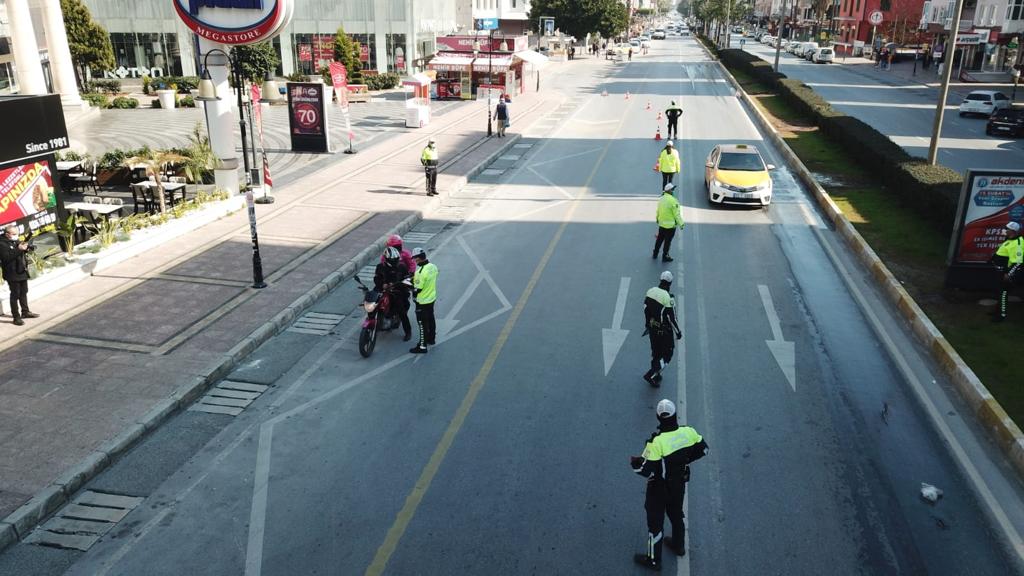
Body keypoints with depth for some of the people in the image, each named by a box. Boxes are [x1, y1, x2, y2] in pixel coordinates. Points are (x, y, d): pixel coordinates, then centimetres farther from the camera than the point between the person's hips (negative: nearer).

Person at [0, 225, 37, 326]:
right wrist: (19, 249, -31)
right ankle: (16, 317, 2)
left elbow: (31, 247, 16)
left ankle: (25, 312, 32)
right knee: (15, 295, -3)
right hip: (12, 274, -8)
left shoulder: (17, 241, 9)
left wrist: (28, 247, -7)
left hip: (22, 271, 8)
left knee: (24, 292, 18)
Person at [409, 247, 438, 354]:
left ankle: (422, 346, 8)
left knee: (422, 323, 1)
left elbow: (417, 289, -25)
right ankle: (431, 338, 40)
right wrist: (415, 278, 11)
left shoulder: (420, 272, -29)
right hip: (432, 298, 8)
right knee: (430, 319, 23)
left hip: (422, 302, -8)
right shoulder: (433, 266, -4)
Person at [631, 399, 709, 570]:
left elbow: (647, 470, -28)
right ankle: (679, 545, 52)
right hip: (679, 483, 6)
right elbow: (703, 449, 0)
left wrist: (634, 462, -9)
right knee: (676, 513, 29)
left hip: (660, 487, -6)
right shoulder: (688, 432, -16)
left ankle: (653, 560, 28)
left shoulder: (656, 442, -33)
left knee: (655, 520, 12)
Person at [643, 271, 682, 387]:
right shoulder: (669, 298, -25)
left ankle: (656, 376, 34)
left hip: (652, 329, 7)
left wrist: (646, 326, 18)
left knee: (655, 352, 21)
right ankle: (651, 375, 3)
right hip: (664, 331, -6)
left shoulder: (651, 291, -5)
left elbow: (646, 310, 5)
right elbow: (671, 318, -20)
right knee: (667, 355, 10)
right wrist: (678, 332, -6)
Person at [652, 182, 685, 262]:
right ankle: (665, 257, 17)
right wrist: (681, 224, -11)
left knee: (659, 239, 21)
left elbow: (658, 211, 10)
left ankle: (655, 254, 33)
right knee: (667, 241, 6)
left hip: (661, 224, 7)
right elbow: (676, 214, -19)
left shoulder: (661, 199, 1)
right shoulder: (672, 200, -23)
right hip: (670, 225, -7)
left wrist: (657, 218, 25)